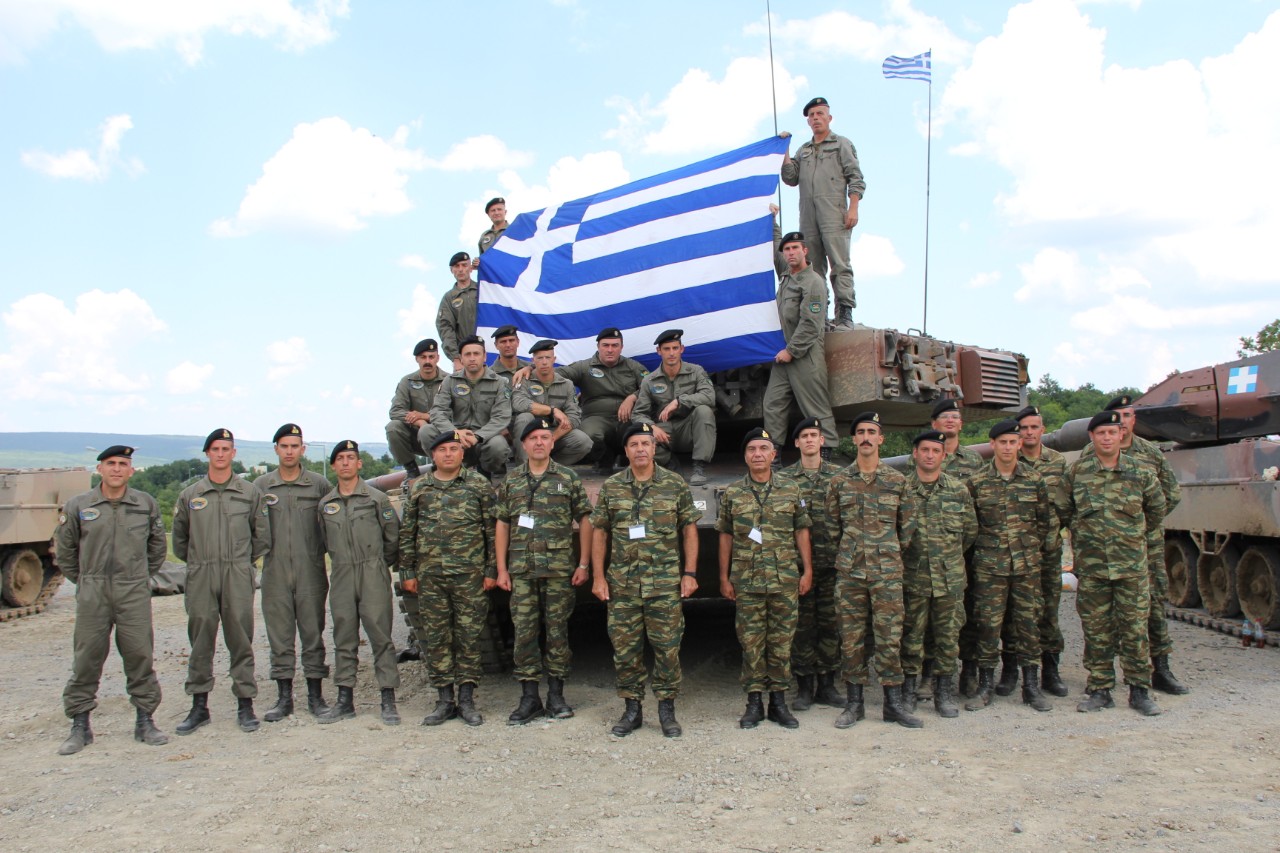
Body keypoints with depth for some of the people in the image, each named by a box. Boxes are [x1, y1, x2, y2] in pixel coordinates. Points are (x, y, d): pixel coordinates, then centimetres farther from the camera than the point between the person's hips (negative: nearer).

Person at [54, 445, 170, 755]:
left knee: (140, 657, 2)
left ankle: (145, 722, 12)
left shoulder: (146, 504, 4)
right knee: (86, 660, 4)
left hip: (134, 595, 0)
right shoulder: (78, 506, 1)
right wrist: (81, 579, 12)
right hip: (92, 595, 0)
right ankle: (80, 726, 15)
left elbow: (158, 544, 17)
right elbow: (64, 549, 13)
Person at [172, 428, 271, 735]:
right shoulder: (190, 495, 8)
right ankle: (199, 706, 16)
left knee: (240, 640, 1)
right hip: (200, 577, 1)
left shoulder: (250, 494, 5)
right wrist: (196, 561, 12)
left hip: (238, 576, -1)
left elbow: (262, 536, 11)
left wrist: (245, 560, 8)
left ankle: (245, 705, 9)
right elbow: (179, 537, 17)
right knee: (200, 642, 6)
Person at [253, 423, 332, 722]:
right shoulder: (261, 485, 6)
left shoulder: (319, 484, 2)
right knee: (279, 637, 7)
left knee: (313, 634, 5)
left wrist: (325, 550, 0)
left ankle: (316, 696, 15)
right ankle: (285, 698, 17)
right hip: (275, 572, 1)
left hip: (311, 571, -1)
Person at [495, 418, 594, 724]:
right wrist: (501, 569, 4)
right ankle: (529, 698, 11)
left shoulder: (568, 478, 3)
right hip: (521, 570, 2)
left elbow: (584, 520, 3)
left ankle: (556, 695, 15)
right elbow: (502, 525, 10)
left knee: (557, 632, 4)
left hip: (559, 569, -2)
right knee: (524, 633, 2)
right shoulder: (511, 481, 9)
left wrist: (584, 564, -2)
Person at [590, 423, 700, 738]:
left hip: (665, 582, -1)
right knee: (625, 648, 7)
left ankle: (667, 709, 16)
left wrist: (690, 573, -2)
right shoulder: (610, 487, 6)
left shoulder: (676, 485, 2)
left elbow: (689, 530, 5)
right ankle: (632, 709, 20)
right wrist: (598, 576, 3)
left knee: (667, 646, 2)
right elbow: (599, 532, 8)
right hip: (622, 582, 2)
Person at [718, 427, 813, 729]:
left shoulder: (791, 489, 4)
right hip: (746, 581, 0)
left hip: (785, 579, 0)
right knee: (751, 641, 4)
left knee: (781, 641, 6)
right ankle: (754, 702, 15)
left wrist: (807, 570, 2)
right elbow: (726, 537, 7)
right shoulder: (732, 494, 4)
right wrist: (724, 577, 5)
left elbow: (802, 532, 7)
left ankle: (779, 701, 17)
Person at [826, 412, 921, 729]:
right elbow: (831, 524, 13)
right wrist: (844, 554, 9)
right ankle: (854, 702, 15)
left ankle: (894, 703, 11)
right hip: (849, 571, 1)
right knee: (851, 637, 5)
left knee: (889, 636, 0)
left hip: (887, 571, -1)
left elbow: (906, 525, 11)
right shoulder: (839, 481, 7)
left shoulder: (897, 480, 6)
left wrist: (896, 557, 8)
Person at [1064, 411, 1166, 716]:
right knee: (1096, 631, 6)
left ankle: (1140, 691, 15)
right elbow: (1067, 512, 14)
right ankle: (1100, 690, 15)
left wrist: (1149, 543, 20)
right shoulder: (1076, 472, 0)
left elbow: (1156, 508, 16)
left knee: (1135, 629, 3)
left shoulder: (1141, 472, 0)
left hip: (1133, 565, 0)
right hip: (1091, 566, 0)